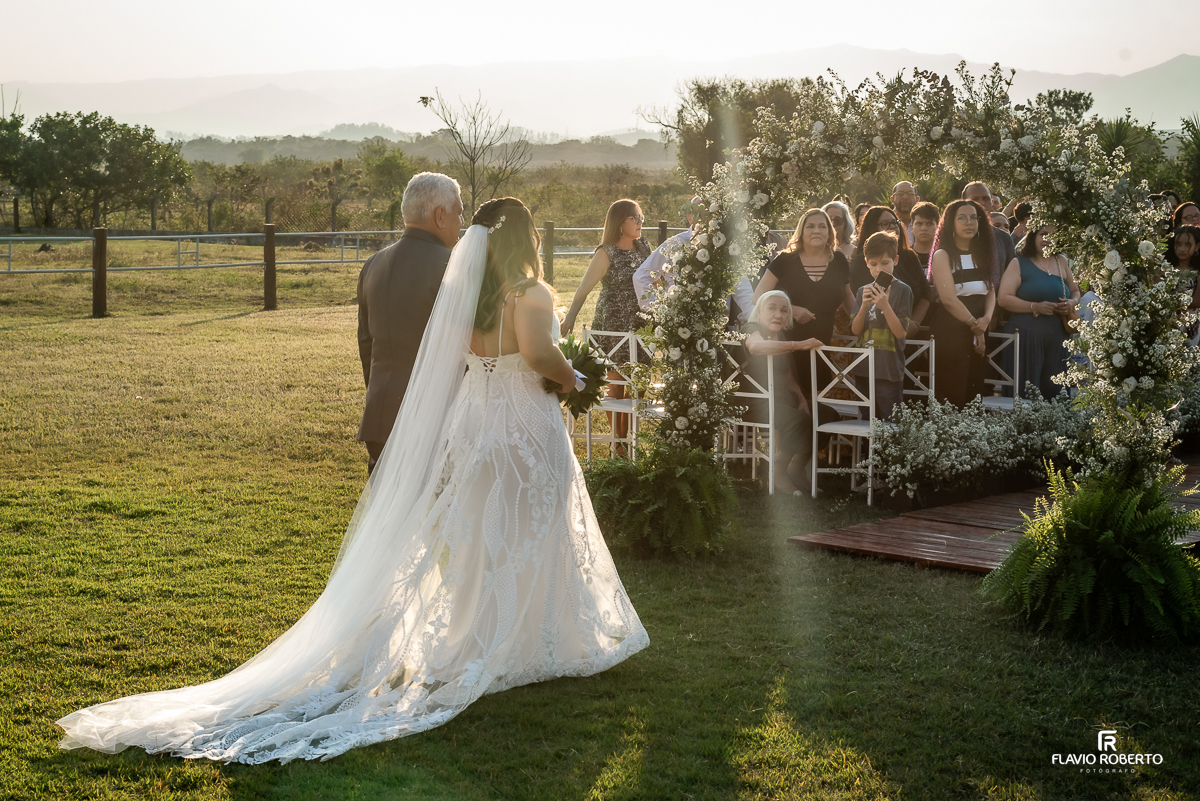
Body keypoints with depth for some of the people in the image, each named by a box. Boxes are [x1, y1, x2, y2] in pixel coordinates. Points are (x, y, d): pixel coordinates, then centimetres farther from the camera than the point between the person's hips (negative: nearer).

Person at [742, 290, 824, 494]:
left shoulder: (781, 338, 22)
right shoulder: (753, 329, -3)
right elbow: (755, 346, -30)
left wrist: (802, 399, 4)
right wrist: (798, 345, -34)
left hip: (781, 399, 8)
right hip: (755, 403, -8)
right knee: (799, 421, -31)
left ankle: (795, 471, -4)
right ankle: (778, 474, -15)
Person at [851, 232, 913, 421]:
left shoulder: (902, 290, -4)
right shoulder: (863, 291, 11)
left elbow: (901, 332, -9)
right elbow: (855, 330, 5)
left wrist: (885, 306, -21)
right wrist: (864, 306, -11)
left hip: (889, 371, -5)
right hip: (863, 369, 5)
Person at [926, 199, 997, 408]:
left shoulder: (982, 255, 16)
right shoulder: (943, 255, -4)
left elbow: (991, 291, 10)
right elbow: (949, 299, -12)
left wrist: (986, 319, -9)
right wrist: (974, 324, -9)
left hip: (977, 333, 6)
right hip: (950, 332, -6)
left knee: (974, 394, 2)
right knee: (952, 397, -8)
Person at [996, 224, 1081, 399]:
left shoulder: (1061, 262, 15)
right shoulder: (1019, 263, 1)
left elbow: (1075, 291, 27)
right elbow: (1004, 298, -8)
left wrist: (1072, 303, 3)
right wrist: (1035, 307, -18)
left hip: (1056, 338, 5)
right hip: (1026, 336, -4)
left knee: (1053, 391, 3)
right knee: (1025, 391, -8)